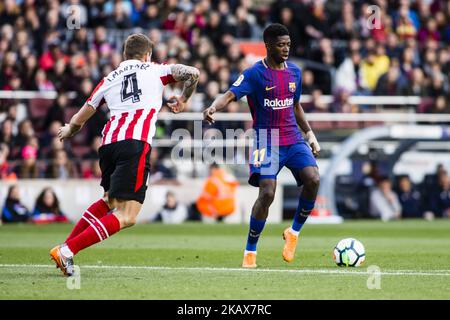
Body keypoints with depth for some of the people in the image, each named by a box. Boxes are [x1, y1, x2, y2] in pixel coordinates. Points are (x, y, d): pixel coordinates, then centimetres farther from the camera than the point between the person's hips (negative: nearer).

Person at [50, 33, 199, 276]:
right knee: (126, 217, -9)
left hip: (108, 143, 6)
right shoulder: (154, 70, 18)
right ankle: (67, 250, -21)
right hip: (135, 144, -6)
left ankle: (64, 248, 22)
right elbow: (192, 73, 9)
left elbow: (79, 119, 28)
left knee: (110, 201, 29)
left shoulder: (108, 80, 25)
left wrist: (68, 131, 50)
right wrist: (182, 101, 27)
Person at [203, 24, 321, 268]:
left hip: (293, 140, 5)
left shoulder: (294, 72, 11)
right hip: (267, 142, -5)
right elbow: (231, 95, -21)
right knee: (267, 193, -18)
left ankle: (294, 232, 3)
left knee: (313, 179, -20)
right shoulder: (254, 74, -7)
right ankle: (250, 252, -2)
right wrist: (213, 107, -42)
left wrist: (309, 133, 22)